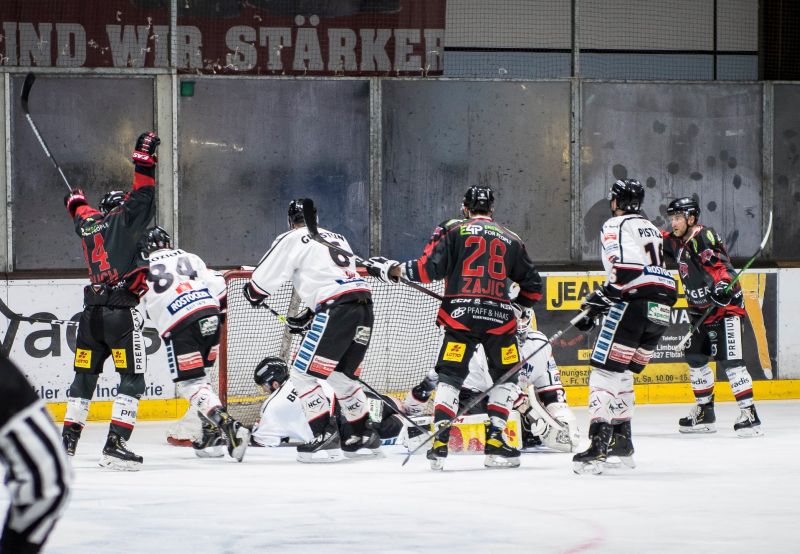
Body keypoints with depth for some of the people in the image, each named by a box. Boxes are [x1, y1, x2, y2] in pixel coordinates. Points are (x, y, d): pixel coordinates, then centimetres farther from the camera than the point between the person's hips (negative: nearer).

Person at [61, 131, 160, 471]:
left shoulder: (88, 223, 19)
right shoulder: (123, 219, 1)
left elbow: (80, 211, 41)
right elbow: (142, 197, -11)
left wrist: (75, 202, 63)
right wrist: (144, 161, -8)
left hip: (91, 313, 6)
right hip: (121, 312, -6)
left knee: (84, 376, 16)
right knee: (133, 379, -4)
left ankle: (68, 440, 16)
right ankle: (115, 446, -14)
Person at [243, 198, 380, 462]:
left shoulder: (291, 240, 5)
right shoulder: (338, 238, 28)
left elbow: (263, 280, 6)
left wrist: (254, 294, 29)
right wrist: (308, 316, 35)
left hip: (337, 311, -8)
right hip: (364, 308, 8)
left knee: (303, 373, 0)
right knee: (342, 376, 22)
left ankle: (325, 436, -6)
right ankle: (363, 437, 27)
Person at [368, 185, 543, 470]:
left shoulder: (454, 231, 7)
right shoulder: (511, 240, 17)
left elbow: (430, 267, -5)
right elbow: (532, 286, 19)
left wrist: (392, 270, 6)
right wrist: (518, 307, 36)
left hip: (460, 316, -1)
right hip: (499, 317, 1)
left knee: (450, 377, 5)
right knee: (505, 378, 17)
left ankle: (440, 443, -7)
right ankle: (495, 441, 8)